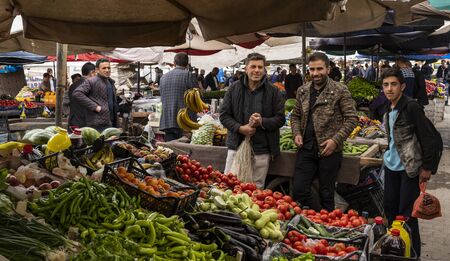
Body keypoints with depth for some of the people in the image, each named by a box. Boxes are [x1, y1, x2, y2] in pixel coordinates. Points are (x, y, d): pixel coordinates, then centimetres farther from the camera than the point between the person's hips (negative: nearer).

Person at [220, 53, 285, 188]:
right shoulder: (234, 88, 4)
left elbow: (280, 119, 1)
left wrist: (262, 122, -18)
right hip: (236, 146, 1)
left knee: (257, 189, 9)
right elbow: (224, 115, 4)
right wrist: (240, 128, -13)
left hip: (261, 151, -1)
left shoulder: (273, 92, 1)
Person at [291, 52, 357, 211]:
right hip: (306, 148, 5)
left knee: (326, 194, 7)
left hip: (329, 150, -4)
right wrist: (296, 133, 1)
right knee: (299, 190, 4)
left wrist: (336, 140, -15)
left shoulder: (340, 91, -5)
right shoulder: (302, 91, 10)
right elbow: (295, 115, 19)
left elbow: (351, 118, -6)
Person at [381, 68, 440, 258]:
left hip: (410, 168, -8)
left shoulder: (411, 107, -16)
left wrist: (427, 167, -15)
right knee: (389, 207, 15)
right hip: (391, 166, 8)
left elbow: (427, 137, -16)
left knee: (406, 213, -1)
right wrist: (389, 156, 16)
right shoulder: (389, 110, 7)